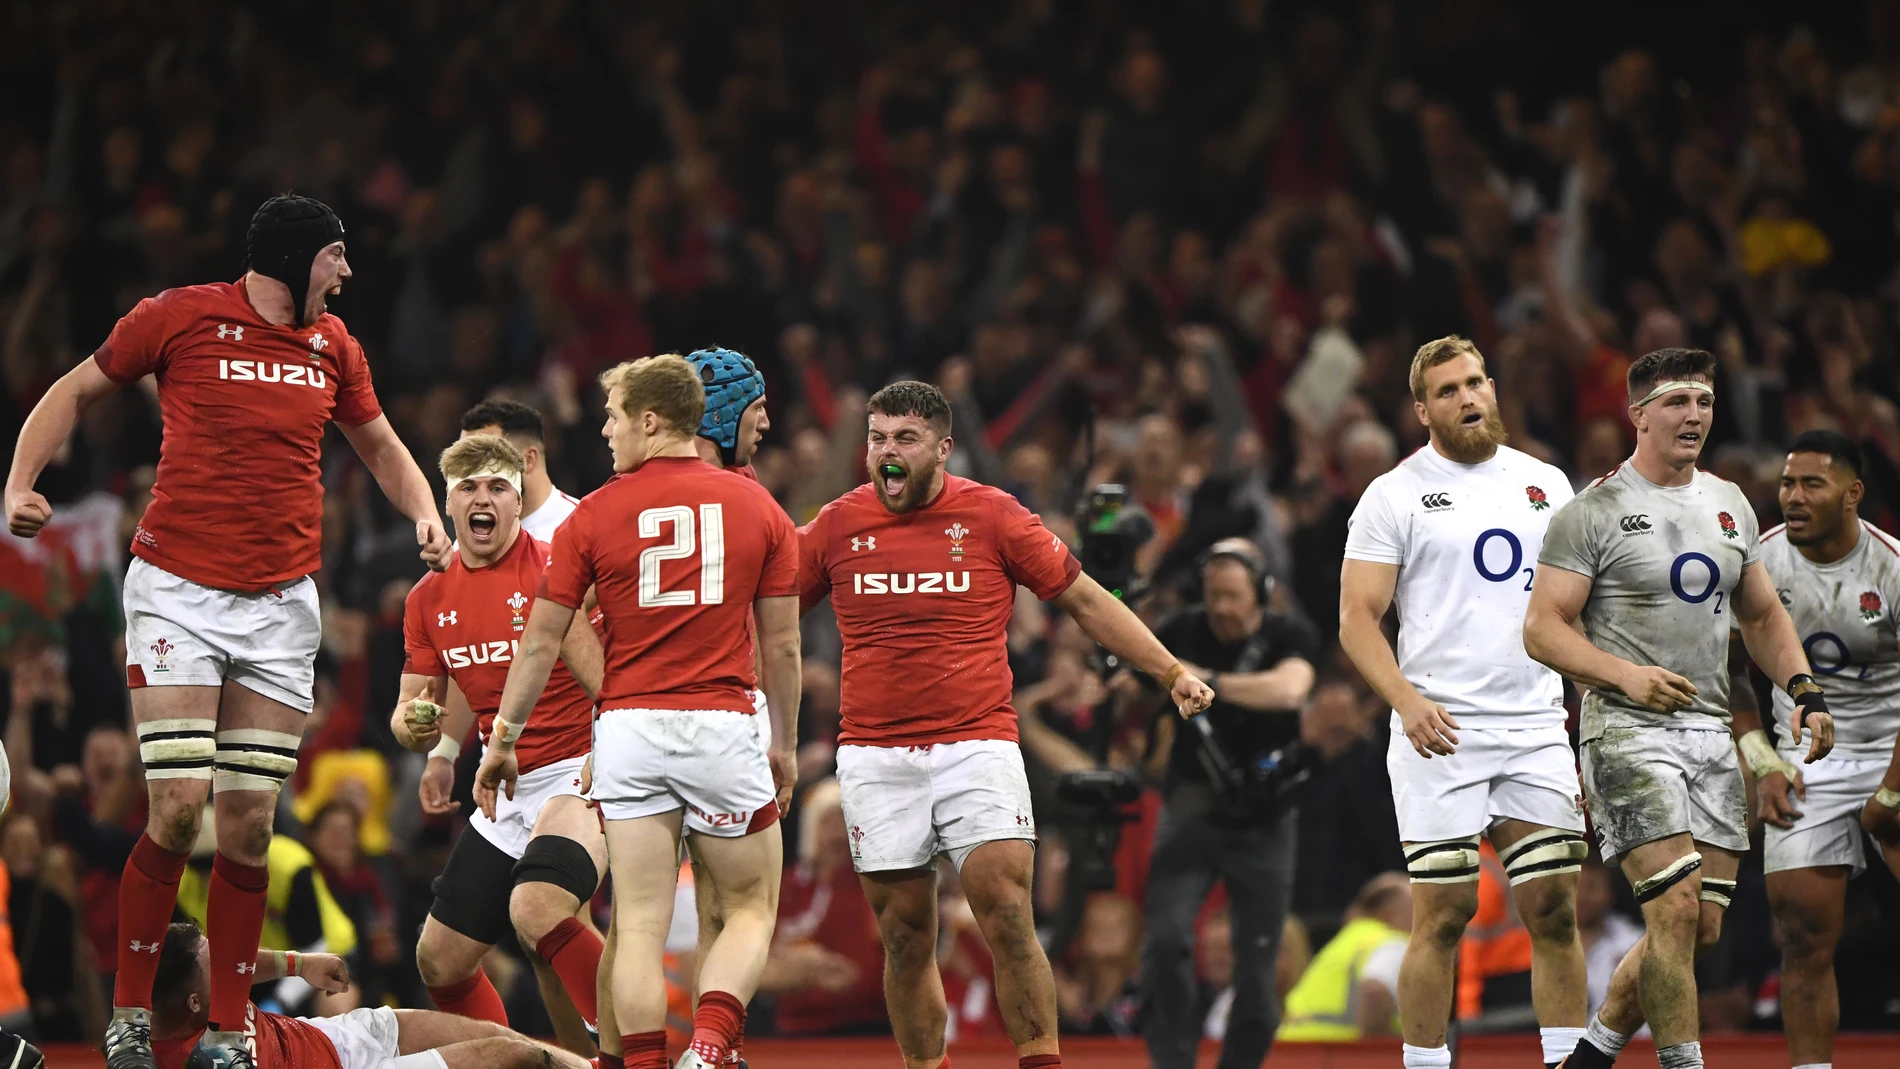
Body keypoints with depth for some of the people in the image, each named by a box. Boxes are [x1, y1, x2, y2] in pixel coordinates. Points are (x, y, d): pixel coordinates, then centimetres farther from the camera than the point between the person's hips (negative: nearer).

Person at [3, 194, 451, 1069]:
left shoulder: (333, 346, 11)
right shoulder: (182, 317, -2)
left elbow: (379, 443, 28)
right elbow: (74, 392, 9)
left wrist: (425, 515, 9)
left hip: (282, 604, 4)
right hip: (177, 593, -4)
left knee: (249, 829, 1)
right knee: (178, 812, -12)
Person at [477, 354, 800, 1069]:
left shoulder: (595, 515, 0)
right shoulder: (757, 507, 4)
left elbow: (541, 641, 3)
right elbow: (782, 644, 6)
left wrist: (502, 739, 13)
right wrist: (785, 743, 17)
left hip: (629, 728, 0)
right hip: (724, 726, 0)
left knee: (640, 926, 4)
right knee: (750, 909, 11)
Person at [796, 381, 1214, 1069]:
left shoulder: (993, 516, 0)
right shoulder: (837, 526, 4)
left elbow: (1084, 600, 7)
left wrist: (1171, 672, 4)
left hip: (977, 746, -2)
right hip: (874, 757, 2)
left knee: (1008, 920, -14)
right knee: (905, 939, 4)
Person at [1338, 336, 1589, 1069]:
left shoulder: (1546, 484, 14)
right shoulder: (1394, 495, 1)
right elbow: (1357, 618, -3)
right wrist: (1406, 700, -19)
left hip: (1537, 731, 4)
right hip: (1440, 733, -4)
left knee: (1554, 910, 1)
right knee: (1444, 913, -5)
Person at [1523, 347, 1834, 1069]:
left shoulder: (1729, 506, 14)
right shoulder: (1594, 512, -6)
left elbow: (1762, 615, 24)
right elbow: (1542, 628, -10)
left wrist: (1805, 691, 7)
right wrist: (1627, 676, -24)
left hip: (1711, 734, 7)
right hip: (1628, 733, -7)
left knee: (1701, 928, 5)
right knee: (1676, 911, -18)